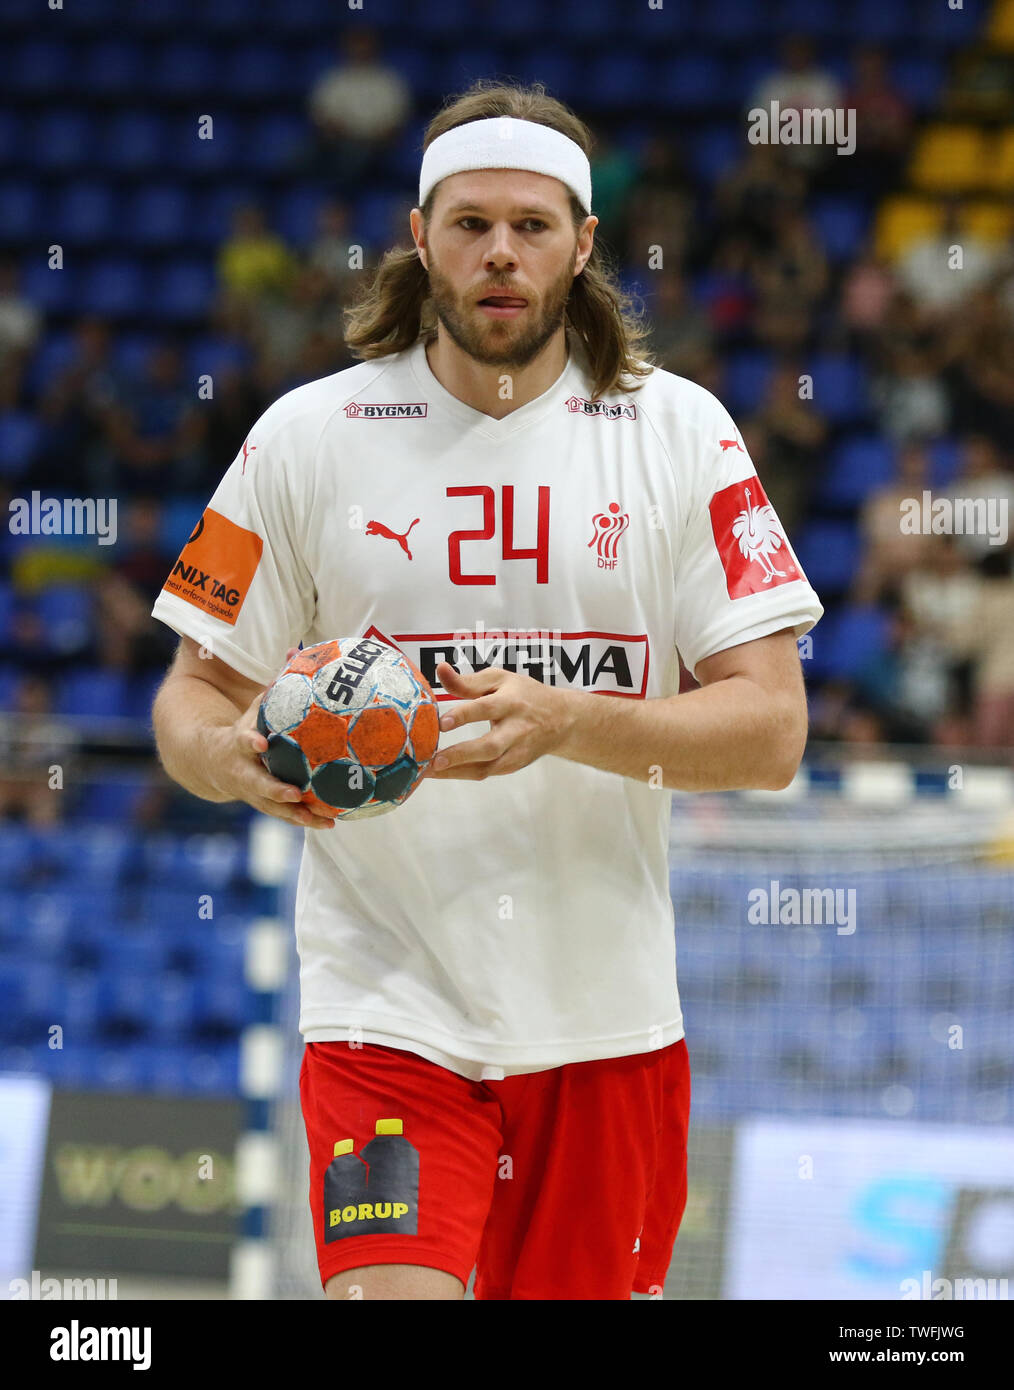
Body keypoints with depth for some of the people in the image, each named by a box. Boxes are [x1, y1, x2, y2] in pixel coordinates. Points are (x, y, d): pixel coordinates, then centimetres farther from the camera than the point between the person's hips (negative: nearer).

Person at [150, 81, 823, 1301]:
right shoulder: (308, 437, 2)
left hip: (607, 1010, 2)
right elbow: (194, 697, 6)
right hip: (386, 1005, -2)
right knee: (388, 1294, -22)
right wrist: (233, 756, -18)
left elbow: (770, 730, -3)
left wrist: (565, 721, -20)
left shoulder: (679, 433, 2)